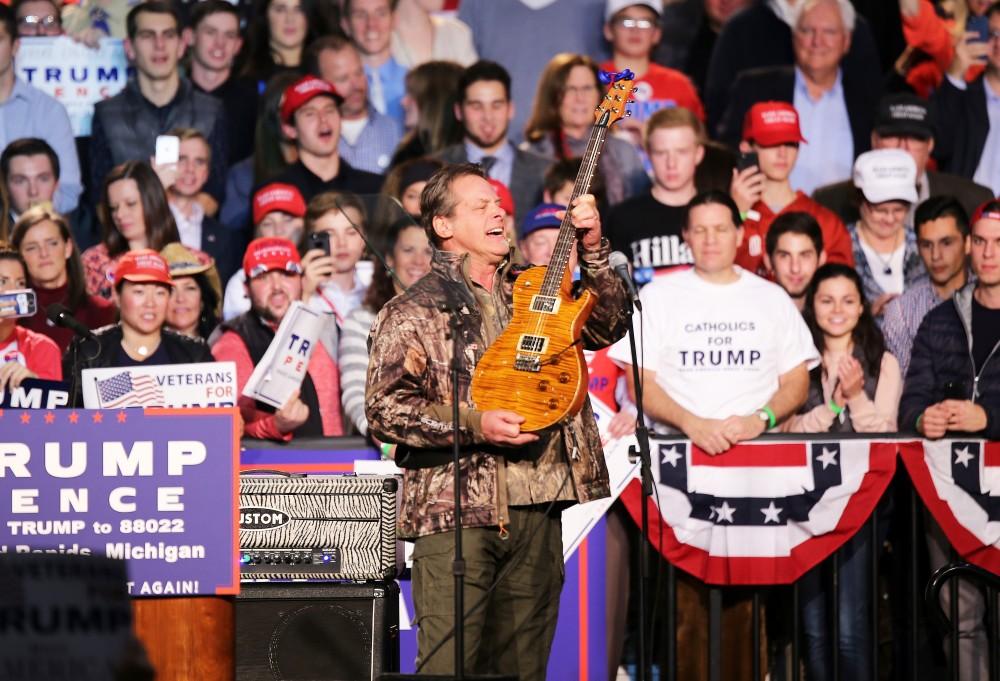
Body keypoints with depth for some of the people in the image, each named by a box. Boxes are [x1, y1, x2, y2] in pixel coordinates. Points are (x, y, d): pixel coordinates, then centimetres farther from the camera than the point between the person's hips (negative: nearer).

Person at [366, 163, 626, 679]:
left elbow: (605, 326, 10)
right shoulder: (412, 312, 0)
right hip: (458, 514, -5)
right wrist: (475, 425, -17)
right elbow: (382, 410, -8)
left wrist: (592, 250, -2)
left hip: (537, 511, 5)